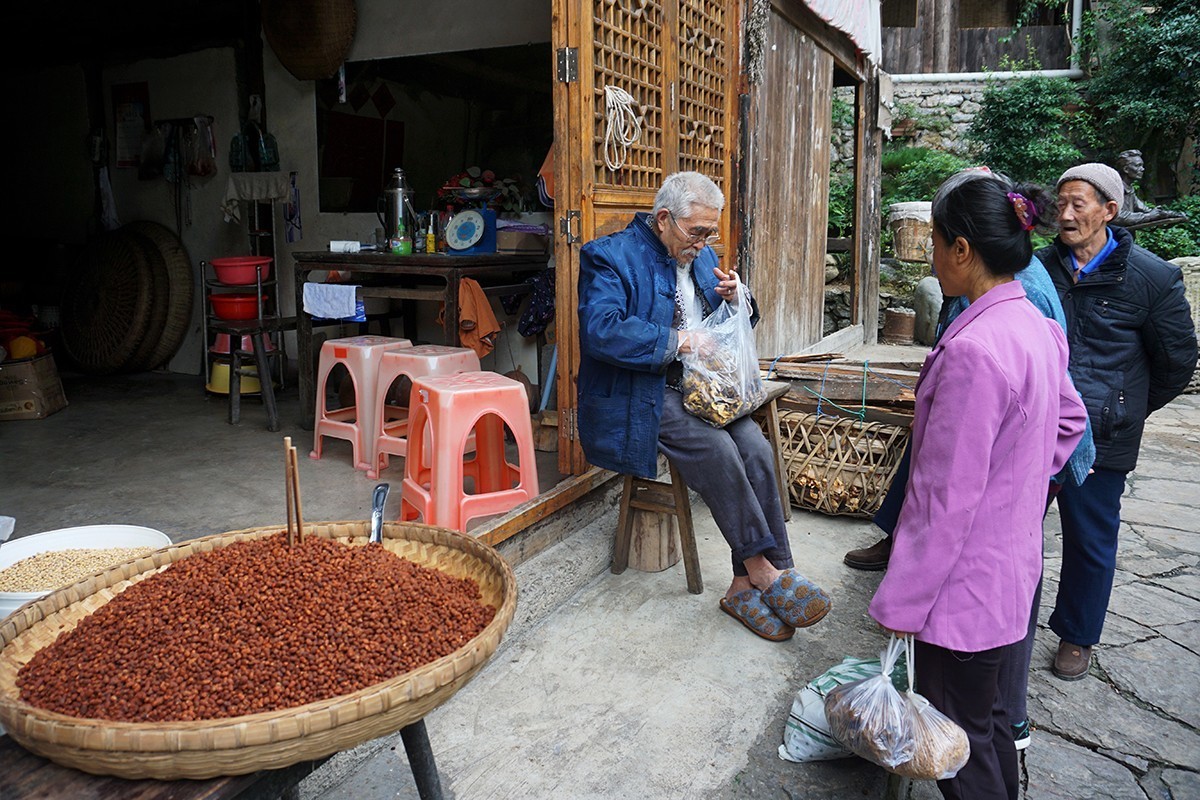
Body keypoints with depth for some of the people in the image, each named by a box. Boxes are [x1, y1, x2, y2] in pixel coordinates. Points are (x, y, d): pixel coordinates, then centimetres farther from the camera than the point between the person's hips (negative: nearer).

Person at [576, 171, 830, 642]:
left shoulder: (702, 256, 15)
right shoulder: (609, 256, -8)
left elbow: (739, 322, 24)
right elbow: (602, 330, -24)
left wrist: (737, 298, 0)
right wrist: (678, 342, -21)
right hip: (639, 394, -6)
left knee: (755, 448, -18)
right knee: (715, 449, -27)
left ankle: (745, 584, -10)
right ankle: (764, 570, -12)